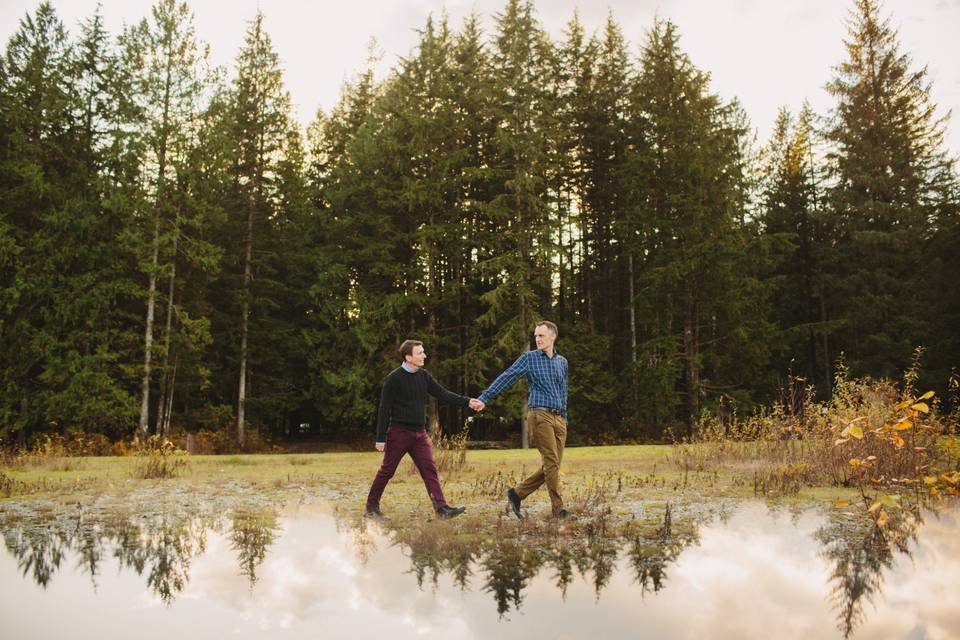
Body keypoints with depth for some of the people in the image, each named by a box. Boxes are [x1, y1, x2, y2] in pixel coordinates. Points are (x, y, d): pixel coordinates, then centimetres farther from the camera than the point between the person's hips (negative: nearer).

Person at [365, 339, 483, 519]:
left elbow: (442, 394, 4)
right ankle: (371, 507, 21)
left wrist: (467, 402, -8)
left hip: (419, 433, 5)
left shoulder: (424, 376, 7)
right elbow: (384, 409, -11)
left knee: (429, 469, -4)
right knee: (387, 471, 5)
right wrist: (380, 438, -12)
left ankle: (442, 508, -9)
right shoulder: (394, 379, -12)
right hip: (399, 432, -5)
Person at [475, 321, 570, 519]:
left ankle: (517, 493, 15)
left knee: (552, 465, 4)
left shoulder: (562, 362, 16)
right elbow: (506, 378, -4)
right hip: (539, 415, -6)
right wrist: (484, 398, -12)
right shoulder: (529, 358, 1)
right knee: (551, 462, -9)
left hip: (559, 418, 6)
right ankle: (558, 508, -2)